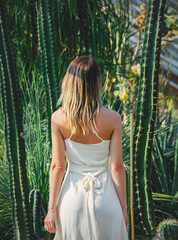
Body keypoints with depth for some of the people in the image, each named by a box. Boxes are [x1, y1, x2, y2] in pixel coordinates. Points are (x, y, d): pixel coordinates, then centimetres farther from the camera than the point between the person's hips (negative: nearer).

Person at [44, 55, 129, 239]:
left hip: (73, 195, 1)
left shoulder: (58, 118, -10)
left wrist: (51, 208, 1)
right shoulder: (113, 119, -12)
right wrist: (123, 207, 2)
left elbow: (57, 166, -8)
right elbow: (117, 167, -9)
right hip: (104, 196, -1)